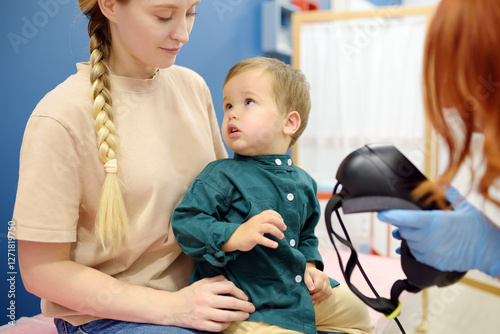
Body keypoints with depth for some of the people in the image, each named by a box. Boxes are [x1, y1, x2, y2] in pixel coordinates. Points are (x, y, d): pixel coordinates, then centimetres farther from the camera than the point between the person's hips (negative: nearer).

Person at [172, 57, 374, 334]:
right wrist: (236, 236, -33)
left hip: (298, 292, 7)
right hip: (245, 308, -6)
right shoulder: (221, 176, -14)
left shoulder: (303, 182, 6)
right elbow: (186, 223, -21)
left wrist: (310, 265, 4)